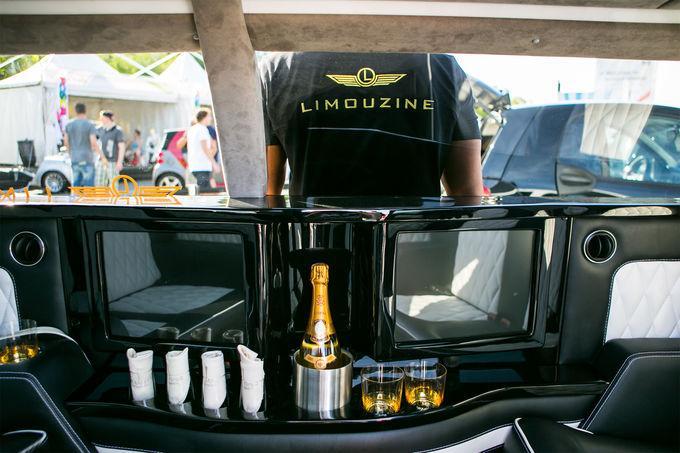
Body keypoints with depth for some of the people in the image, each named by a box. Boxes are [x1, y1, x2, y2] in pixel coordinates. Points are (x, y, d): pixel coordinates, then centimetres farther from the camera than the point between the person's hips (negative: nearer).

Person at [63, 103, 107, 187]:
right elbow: (94, 143, -14)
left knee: (76, 185, 11)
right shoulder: (90, 125, -8)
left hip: (74, 160, 5)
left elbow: (66, 143, 8)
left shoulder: (69, 125, 6)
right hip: (87, 160, -5)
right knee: (88, 186, 0)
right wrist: (102, 157, -8)